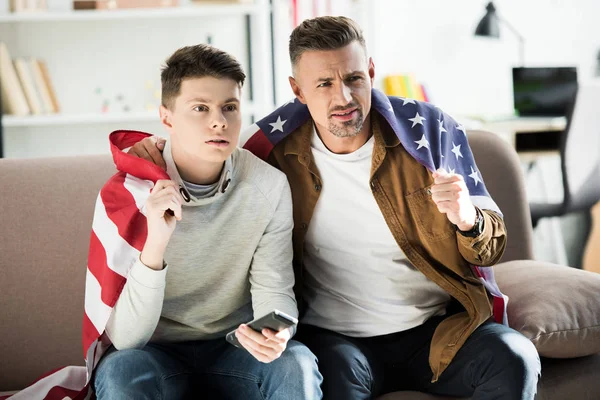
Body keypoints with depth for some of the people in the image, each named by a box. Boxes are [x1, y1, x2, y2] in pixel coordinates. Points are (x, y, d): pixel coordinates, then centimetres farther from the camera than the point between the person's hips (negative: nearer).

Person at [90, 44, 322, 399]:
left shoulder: (269, 186, -10)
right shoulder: (126, 193, -16)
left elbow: (274, 290, -5)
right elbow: (124, 338, -20)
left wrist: (276, 333, -30)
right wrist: (156, 243, -35)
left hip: (234, 345, 1)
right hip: (156, 353, -1)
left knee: (297, 364, -28)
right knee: (122, 370, -33)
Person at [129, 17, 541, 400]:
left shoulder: (432, 130, -2)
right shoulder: (276, 145, -2)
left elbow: (493, 247, 2)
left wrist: (468, 220, -22)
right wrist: (166, 152, -5)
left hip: (437, 329, 2)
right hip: (335, 337, -1)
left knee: (514, 360, -26)